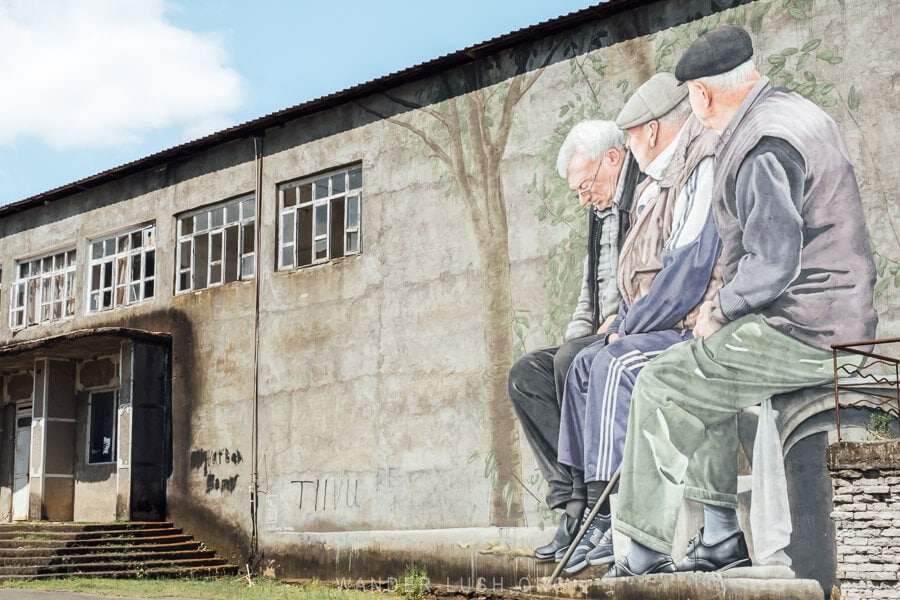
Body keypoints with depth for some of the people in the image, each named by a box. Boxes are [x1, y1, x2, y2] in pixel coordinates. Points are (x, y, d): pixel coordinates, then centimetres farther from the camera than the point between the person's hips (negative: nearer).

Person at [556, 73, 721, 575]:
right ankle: (602, 515, -2)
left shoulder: (705, 171, -13)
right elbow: (648, 273, 23)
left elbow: (688, 272, -22)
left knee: (617, 363, -26)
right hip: (679, 329, 10)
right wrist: (624, 323, 7)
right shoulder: (666, 183, 19)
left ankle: (618, 521, -24)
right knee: (589, 364, 3)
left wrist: (628, 327, -13)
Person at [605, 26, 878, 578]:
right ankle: (721, 537, 20)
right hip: (837, 315, 10)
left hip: (802, 331, -10)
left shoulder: (760, 148, -19)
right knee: (699, 368, 23)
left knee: (661, 386, -2)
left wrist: (722, 312, -8)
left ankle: (646, 553, 5)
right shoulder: (794, 109, 15)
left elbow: (774, 261, -25)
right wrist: (727, 302, 15)